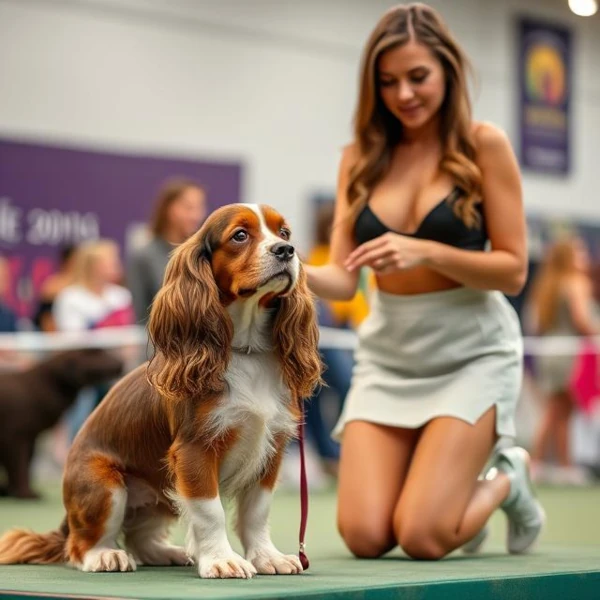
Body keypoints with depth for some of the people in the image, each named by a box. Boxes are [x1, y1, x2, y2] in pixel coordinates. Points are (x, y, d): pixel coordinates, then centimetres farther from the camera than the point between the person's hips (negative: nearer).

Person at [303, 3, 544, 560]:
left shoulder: (483, 145, -7)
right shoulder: (361, 157, 4)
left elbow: (513, 271, -9)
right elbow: (344, 279, -1)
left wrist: (426, 252, -24)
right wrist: (297, 272, -24)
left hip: (469, 352, -4)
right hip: (387, 353, 4)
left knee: (421, 537, -16)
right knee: (365, 536, -8)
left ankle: (506, 479, 17)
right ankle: (455, 482, 25)